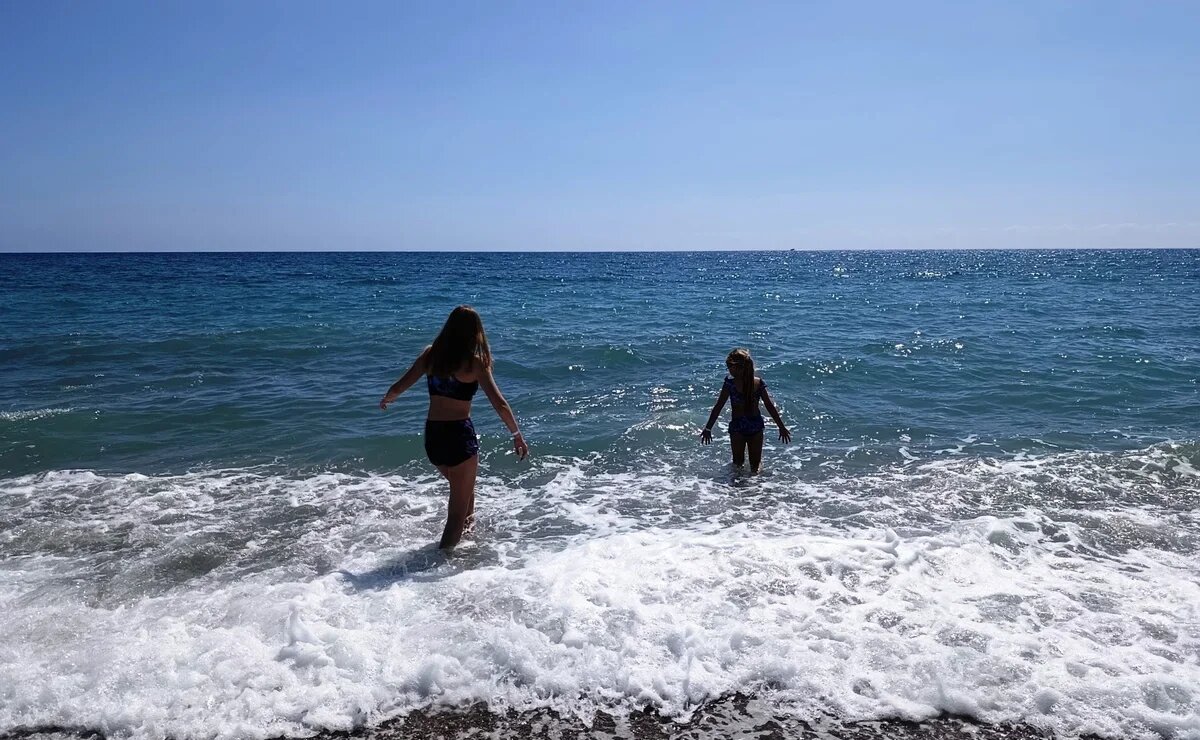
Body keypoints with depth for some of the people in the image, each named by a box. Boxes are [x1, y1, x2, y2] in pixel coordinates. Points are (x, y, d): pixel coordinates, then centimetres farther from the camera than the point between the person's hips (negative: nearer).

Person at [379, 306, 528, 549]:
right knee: (458, 509, 8)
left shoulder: (431, 354, 2)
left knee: (463, 489, 31)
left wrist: (386, 399, 26)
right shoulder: (474, 362, -9)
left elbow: (398, 387, 5)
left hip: (432, 435, 5)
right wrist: (517, 435, -1)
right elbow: (500, 404, -13)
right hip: (459, 435, -5)